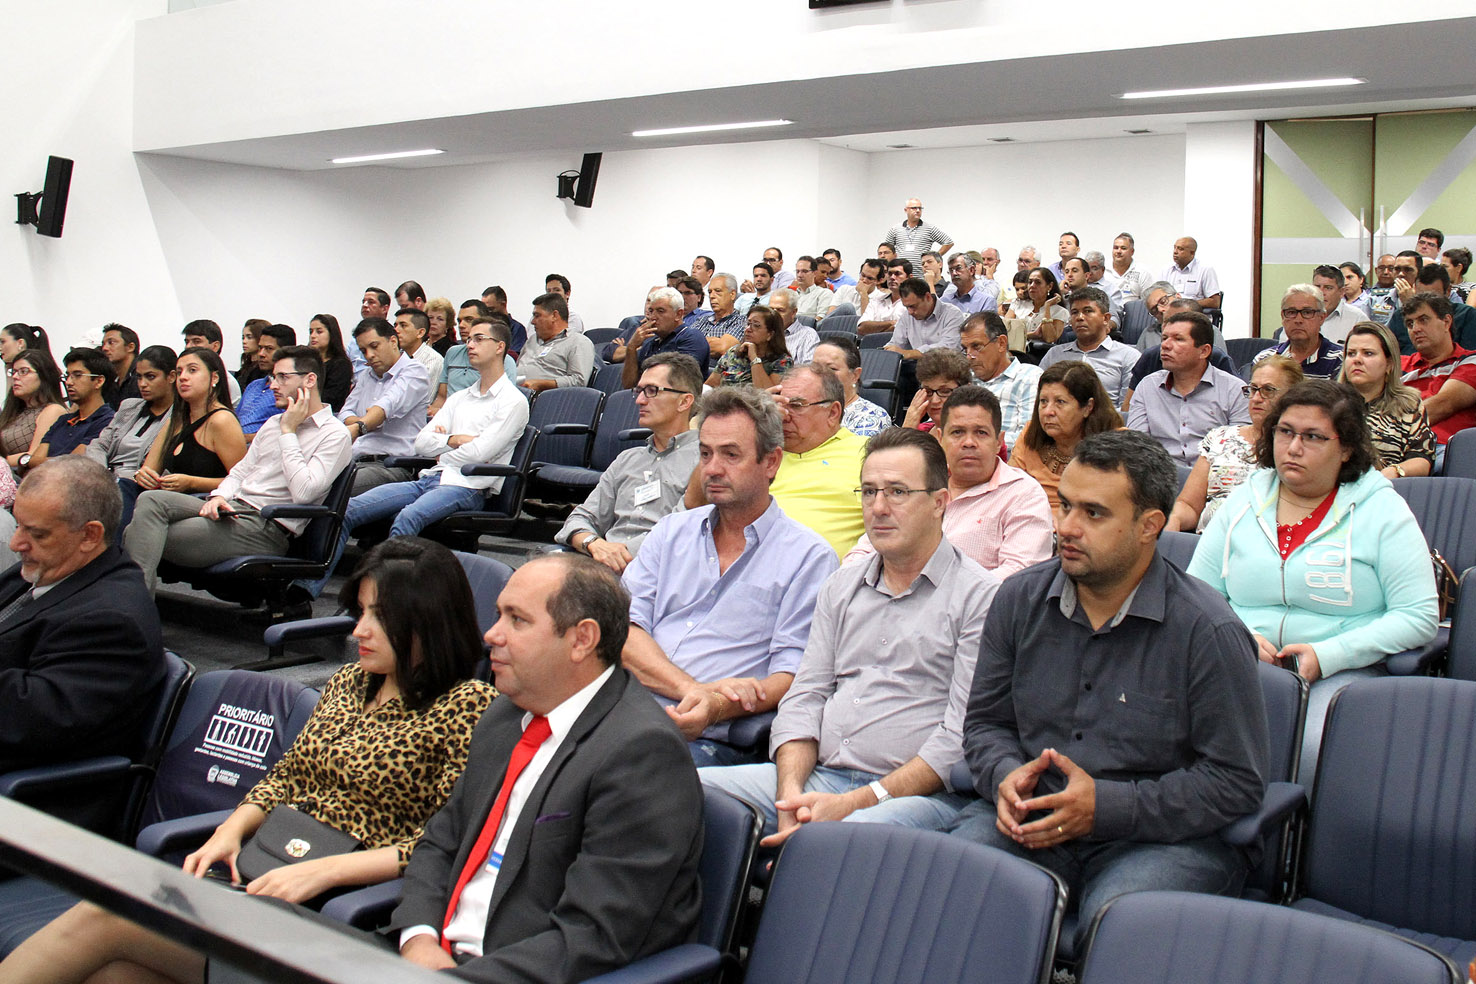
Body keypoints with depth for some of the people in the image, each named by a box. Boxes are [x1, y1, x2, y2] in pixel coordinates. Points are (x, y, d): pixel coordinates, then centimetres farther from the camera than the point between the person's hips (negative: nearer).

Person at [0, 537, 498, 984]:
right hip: (256, 873, 6)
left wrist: (323, 870, -19)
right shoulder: (349, 682, 16)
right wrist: (232, 829, 1)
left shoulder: (468, 707, -8)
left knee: (102, 918, -17)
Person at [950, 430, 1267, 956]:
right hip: (1031, 819, 4)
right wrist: (1006, 775, -7)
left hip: (1160, 836, -3)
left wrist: (1106, 805, -16)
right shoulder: (1019, 599, 6)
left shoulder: (1209, 632, -10)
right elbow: (984, 721, 18)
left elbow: (1236, 780, -9)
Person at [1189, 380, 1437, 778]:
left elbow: (1418, 617, -4)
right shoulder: (1244, 501, 12)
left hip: (1341, 671, -2)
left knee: (1312, 749, -33)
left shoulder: (1382, 510, 2)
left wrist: (1326, 655, -15)